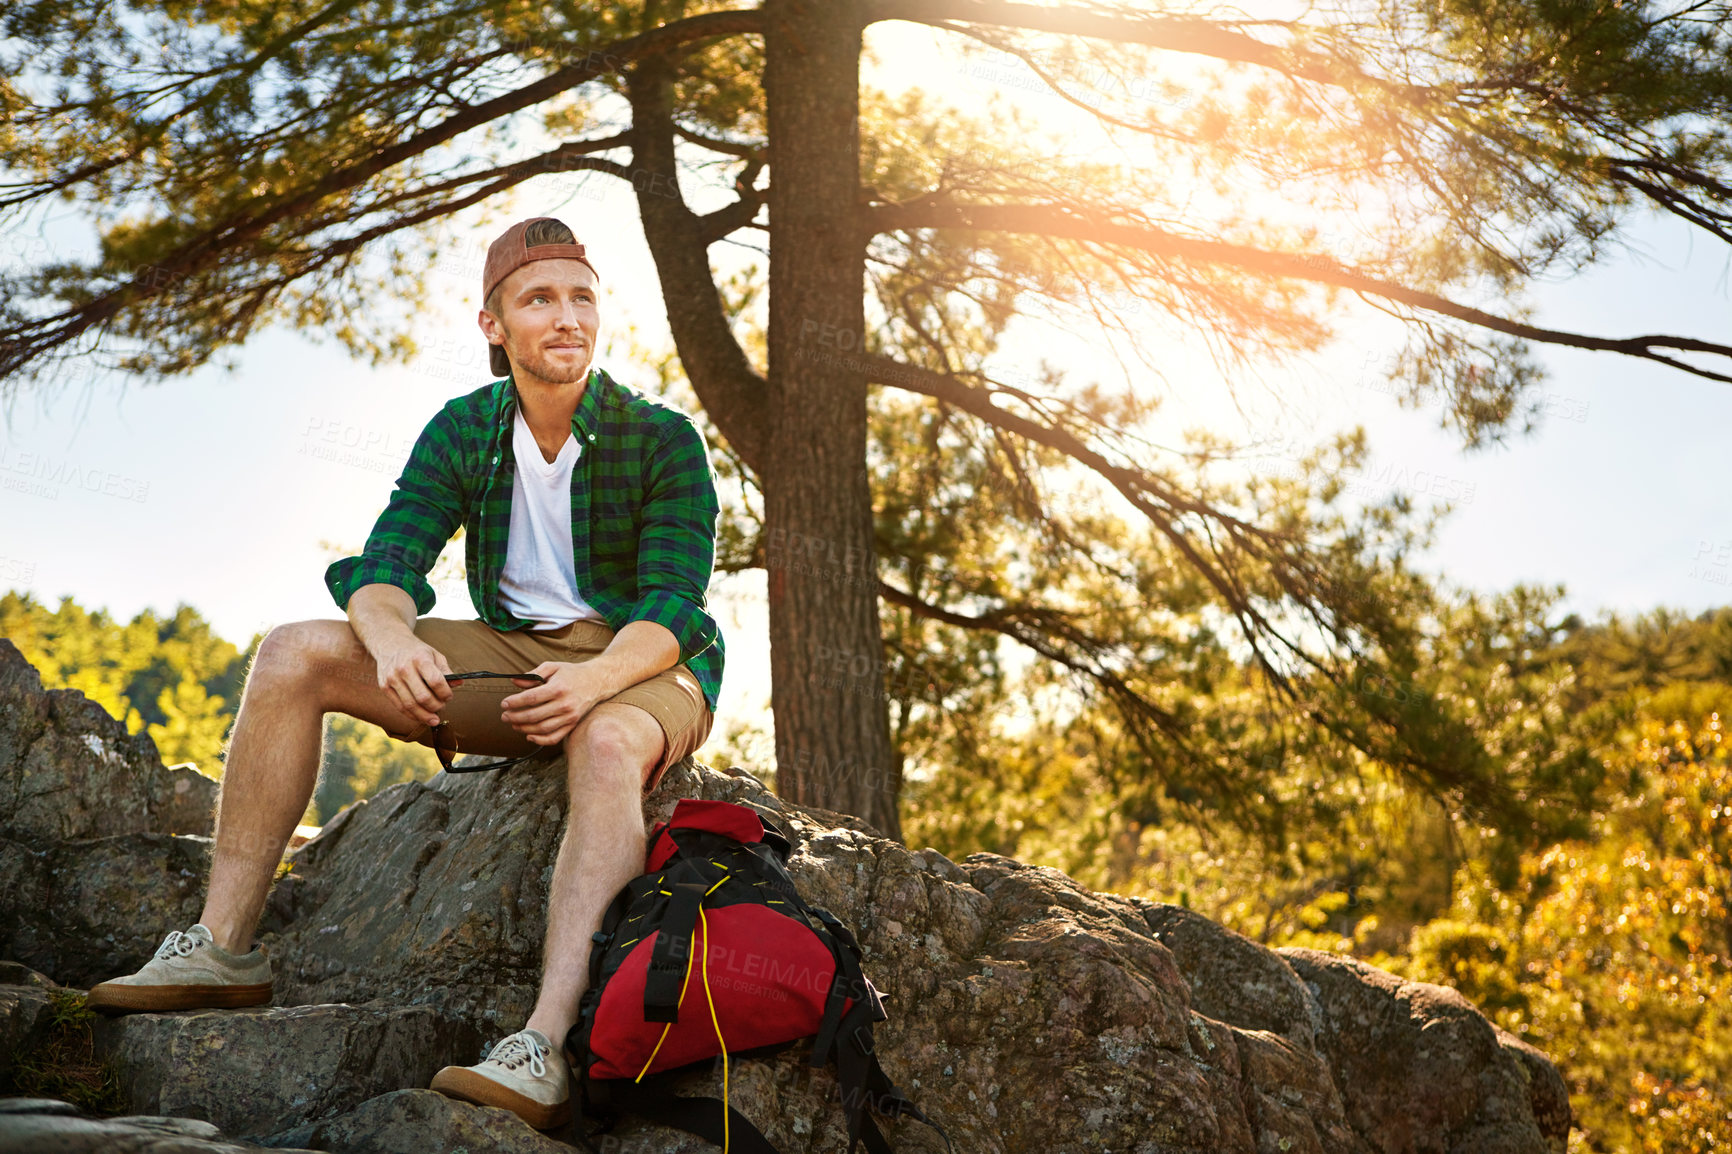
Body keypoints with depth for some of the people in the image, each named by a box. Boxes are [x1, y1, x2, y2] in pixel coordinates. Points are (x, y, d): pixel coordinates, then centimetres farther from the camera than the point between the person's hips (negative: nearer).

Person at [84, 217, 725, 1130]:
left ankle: (546, 1050, -55)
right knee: (294, 653, -12)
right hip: (511, 657, 5)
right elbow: (383, 566, -6)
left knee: (606, 743, -42)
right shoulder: (463, 431, 2)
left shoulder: (663, 440, -10)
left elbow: (673, 610, -18)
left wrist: (593, 679, -40)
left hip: (646, 671, -5)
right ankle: (221, 949, -14)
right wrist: (391, 638, -32)